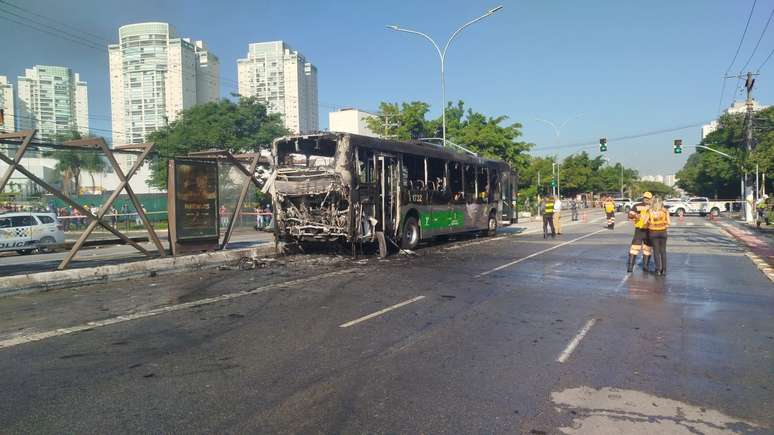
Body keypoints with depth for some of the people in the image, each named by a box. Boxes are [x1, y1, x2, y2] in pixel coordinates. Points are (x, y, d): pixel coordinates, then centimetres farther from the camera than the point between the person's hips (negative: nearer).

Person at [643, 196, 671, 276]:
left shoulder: (649, 211, -6)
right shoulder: (665, 211, -5)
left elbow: (645, 222, -12)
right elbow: (669, 222, -9)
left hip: (653, 232, -1)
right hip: (663, 232, 1)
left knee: (656, 251, 8)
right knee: (663, 251, 12)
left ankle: (658, 270, 6)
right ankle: (664, 270, 10)